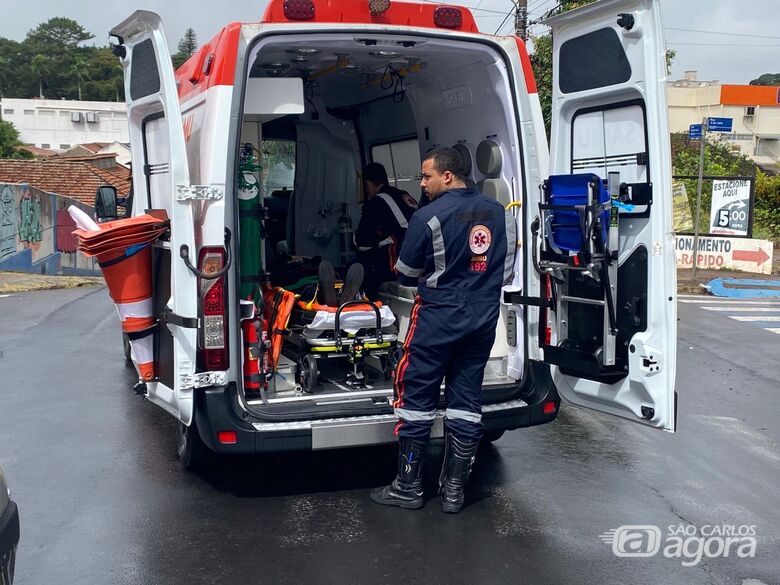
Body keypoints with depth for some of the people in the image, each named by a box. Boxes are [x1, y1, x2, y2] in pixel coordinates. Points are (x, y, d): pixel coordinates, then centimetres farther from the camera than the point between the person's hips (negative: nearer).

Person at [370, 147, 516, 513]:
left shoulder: (429, 216, -13)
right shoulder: (500, 213, 4)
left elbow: (406, 275, -4)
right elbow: (506, 271, 11)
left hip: (437, 317, -5)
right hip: (483, 318, 6)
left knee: (416, 397, 5)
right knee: (465, 400, 10)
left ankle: (408, 487, 12)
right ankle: (454, 490, 16)